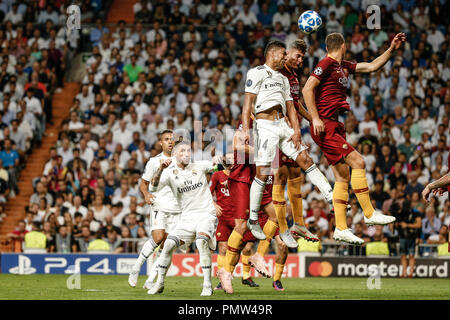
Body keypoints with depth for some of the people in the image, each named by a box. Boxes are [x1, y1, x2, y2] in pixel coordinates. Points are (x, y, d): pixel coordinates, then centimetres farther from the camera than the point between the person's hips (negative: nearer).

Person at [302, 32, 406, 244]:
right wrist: (315, 118, -21)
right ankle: (369, 214, -10)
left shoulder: (344, 66, 18)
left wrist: (392, 49, 16)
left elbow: (372, 67, 25)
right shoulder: (326, 64, -9)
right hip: (324, 127, -10)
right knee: (358, 162, -15)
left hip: (334, 127, 10)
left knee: (343, 176, 6)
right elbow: (307, 89, -16)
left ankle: (341, 229, 7)